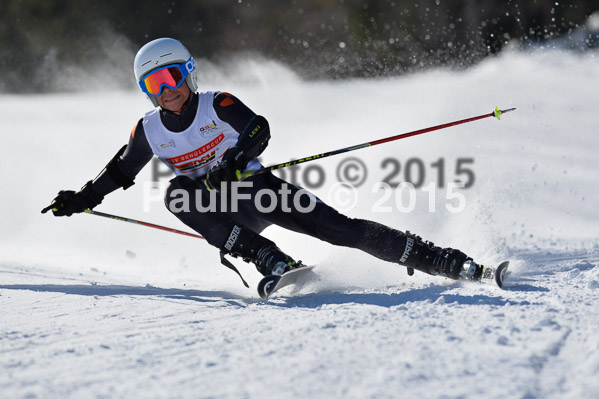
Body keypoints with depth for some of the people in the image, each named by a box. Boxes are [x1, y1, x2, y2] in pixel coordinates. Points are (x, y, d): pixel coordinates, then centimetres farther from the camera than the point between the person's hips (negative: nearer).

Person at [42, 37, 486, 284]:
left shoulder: (217, 105, -10)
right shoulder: (150, 132, 0)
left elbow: (258, 131, -24)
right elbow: (120, 171, 16)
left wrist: (230, 164, -40)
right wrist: (80, 200, 10)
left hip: (262, 191, -2)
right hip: (222, 210, 3)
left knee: (340, 227, -16)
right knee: (176, 193, -28)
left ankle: (442, 260, -11)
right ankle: (274, 263, -35)